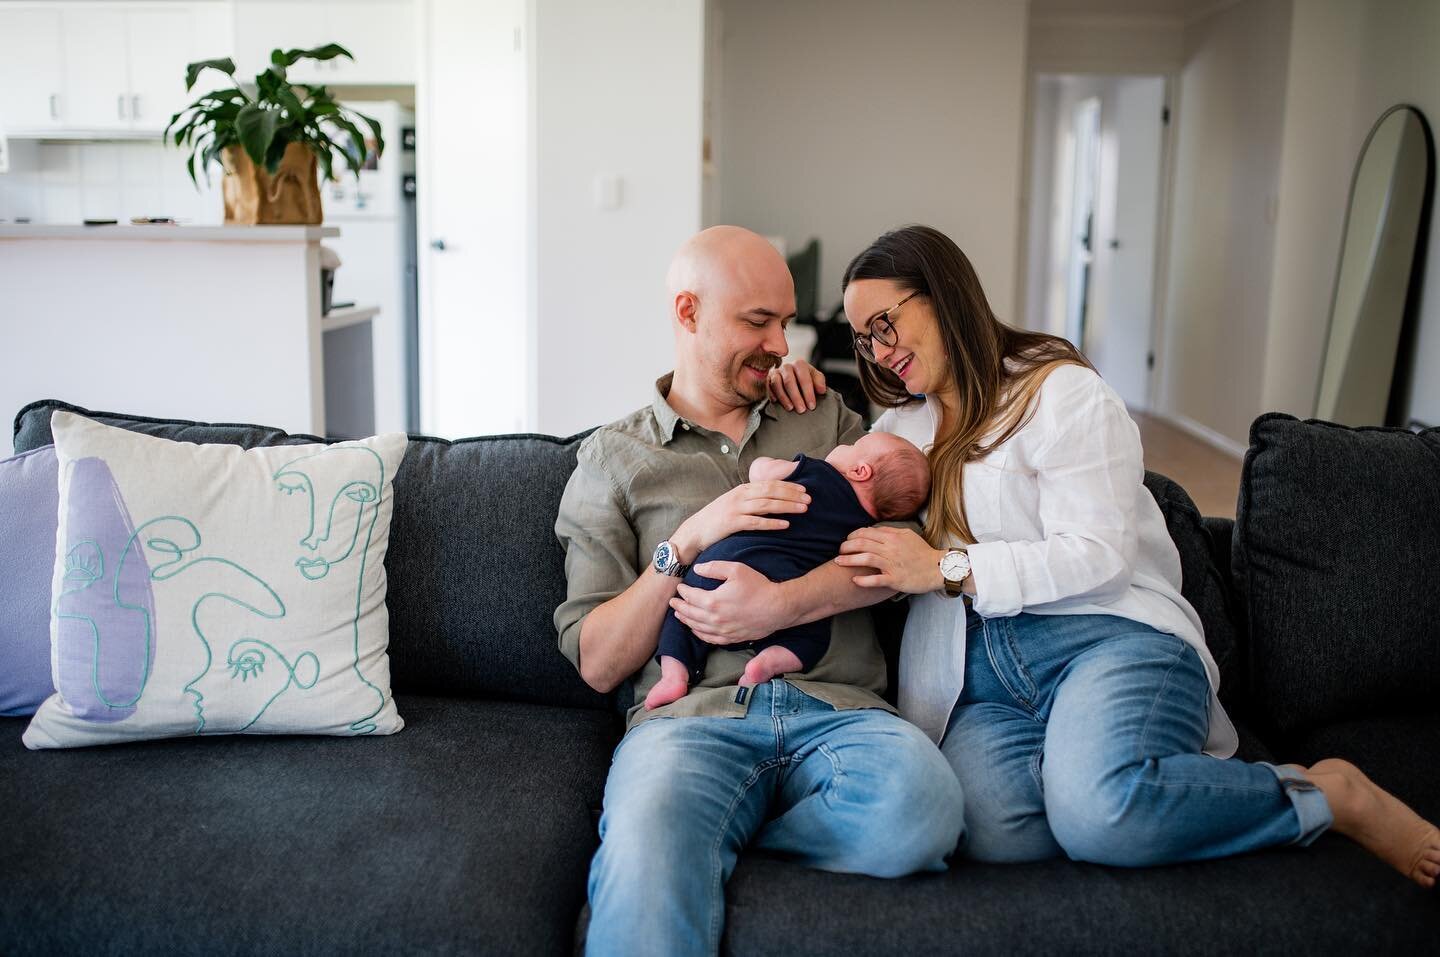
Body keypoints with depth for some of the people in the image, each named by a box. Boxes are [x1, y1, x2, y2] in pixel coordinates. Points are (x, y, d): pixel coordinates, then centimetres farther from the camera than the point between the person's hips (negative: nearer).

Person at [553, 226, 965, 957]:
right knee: (649, 895, -39)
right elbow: (597, 665, 8)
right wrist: (687, 542, -5)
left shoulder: (826, 420, 23)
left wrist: (781, 605, -12)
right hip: (691, 714, -4)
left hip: (837, 707, 5)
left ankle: (698, 849, -14)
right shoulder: (613, 457, 15)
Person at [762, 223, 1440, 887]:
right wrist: (801, 400, 22)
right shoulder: (904, 423, 24)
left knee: (1098, 813, -36)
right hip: (974, 668, 4)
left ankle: (1334, 795, -11)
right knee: (991, 830, -34)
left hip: (1108, 633, -3)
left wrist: (945, 568, -10)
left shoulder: (1060, 392, 3)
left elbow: (1098, 555, -8)